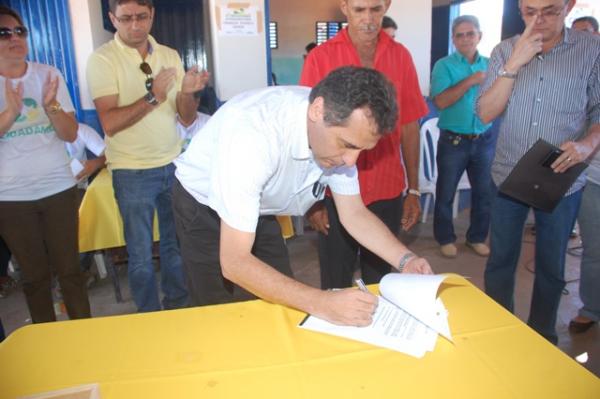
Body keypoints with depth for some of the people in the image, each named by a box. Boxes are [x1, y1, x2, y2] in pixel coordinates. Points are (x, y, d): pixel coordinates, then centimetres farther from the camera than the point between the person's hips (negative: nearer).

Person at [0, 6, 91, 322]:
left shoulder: (49, 75, 1)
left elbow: (70, 134, -2)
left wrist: (51, 105, -19)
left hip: (58, 188, 1)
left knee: (69, 268, 7)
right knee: (34, 275, 11)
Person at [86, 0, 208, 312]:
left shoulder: (170, 56, 5)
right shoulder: (102, 60, -8)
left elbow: (187, 119, 3)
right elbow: (109, 123, -17)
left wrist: (187, 92, -17)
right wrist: (152, 97, -26)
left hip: (173, 165, 4)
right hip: (132, 172, -4)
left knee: (175, 244, 14)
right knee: (141, 254, 7)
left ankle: (178, 307, 32)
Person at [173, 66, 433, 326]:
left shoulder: (340, 124, -19)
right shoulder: (253, 134, -39)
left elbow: (354, 214, -8)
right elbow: (234, 262, -38)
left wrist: (405, 260, -22)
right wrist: (320, 303, -44)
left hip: (260, 211, 5)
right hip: (204, 209, -5)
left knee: (281, 310, 7)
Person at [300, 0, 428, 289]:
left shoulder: (400, 56, 2)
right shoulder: (320, 58, -5)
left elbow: (409, 126, 6)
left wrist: (413, 189, 6)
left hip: (387, 192, 2)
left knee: (380, 281, 17)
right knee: (336, 287, 11)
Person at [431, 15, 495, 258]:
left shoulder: (490, 65, 7)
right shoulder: (444, 65, -5)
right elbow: (441, 101, -18)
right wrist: (470, 81, -20)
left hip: (484, 140, 4)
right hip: (453, 140, -3)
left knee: (484, 193, 12)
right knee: (445, 193, 6)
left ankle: (477, 237, 29)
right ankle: (445, 239, 23)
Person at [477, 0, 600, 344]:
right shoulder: (505, 51, -1)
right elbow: (485, 113, -9)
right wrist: (514, 64, -18)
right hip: (508, 175, 1)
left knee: (551, 266, 14)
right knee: (501, 261, 12)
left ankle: (542, 335, 34)